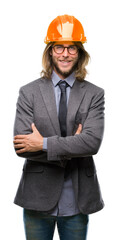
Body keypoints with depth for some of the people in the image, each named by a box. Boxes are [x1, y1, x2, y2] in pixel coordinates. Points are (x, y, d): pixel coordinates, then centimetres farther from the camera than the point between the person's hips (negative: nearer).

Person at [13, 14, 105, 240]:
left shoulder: (94, 94, 0)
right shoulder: (29, 92, 0)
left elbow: (93, 141, -14)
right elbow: (21, 145, -10)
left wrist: (43, 143, -17)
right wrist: (71, 147, -13)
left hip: (77, 201, 1)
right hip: (38, 196, 0)